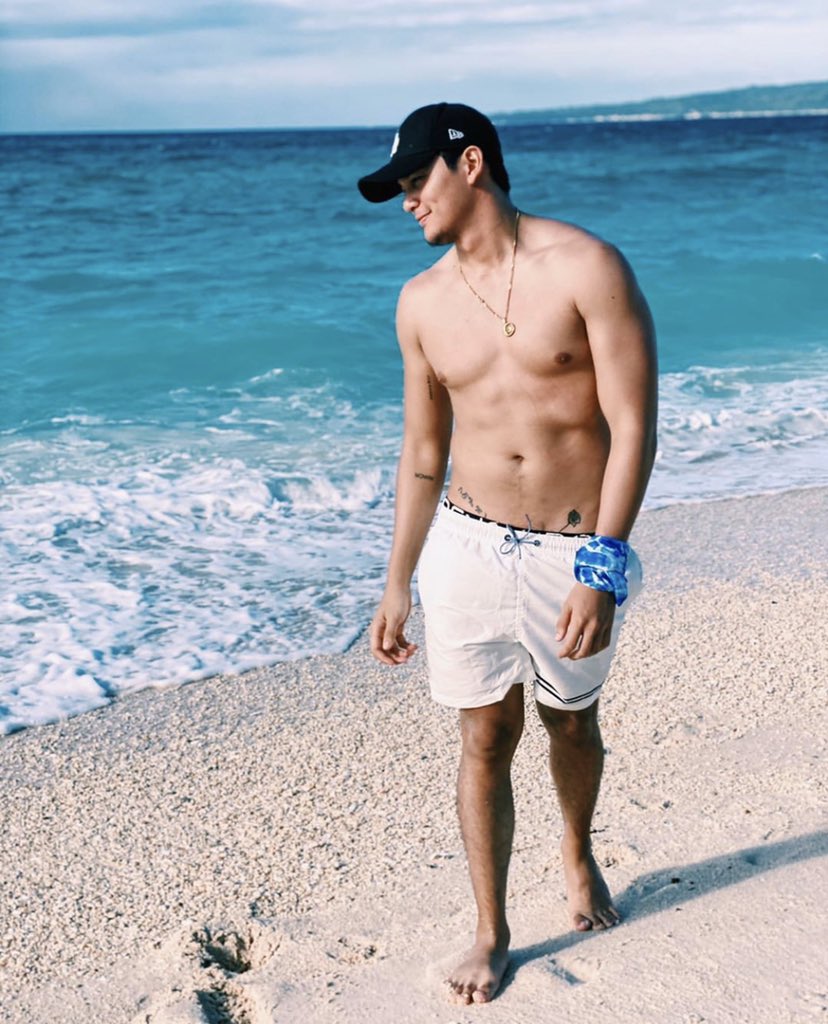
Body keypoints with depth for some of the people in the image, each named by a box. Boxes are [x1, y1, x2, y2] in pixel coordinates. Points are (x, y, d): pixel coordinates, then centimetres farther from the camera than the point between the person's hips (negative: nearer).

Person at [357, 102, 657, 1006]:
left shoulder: (586, 268, -11)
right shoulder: (422, 302, 3)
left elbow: (633, 427, -14)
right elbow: (422, 454, 10)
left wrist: (601, 567, -21)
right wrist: (397, 585, 9)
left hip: (578, 551, -2)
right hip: (469, 546, 3)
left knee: (571, 724, 18)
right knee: (484, 742, 6)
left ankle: (577, 854, 49)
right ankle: (490, 933, 25)